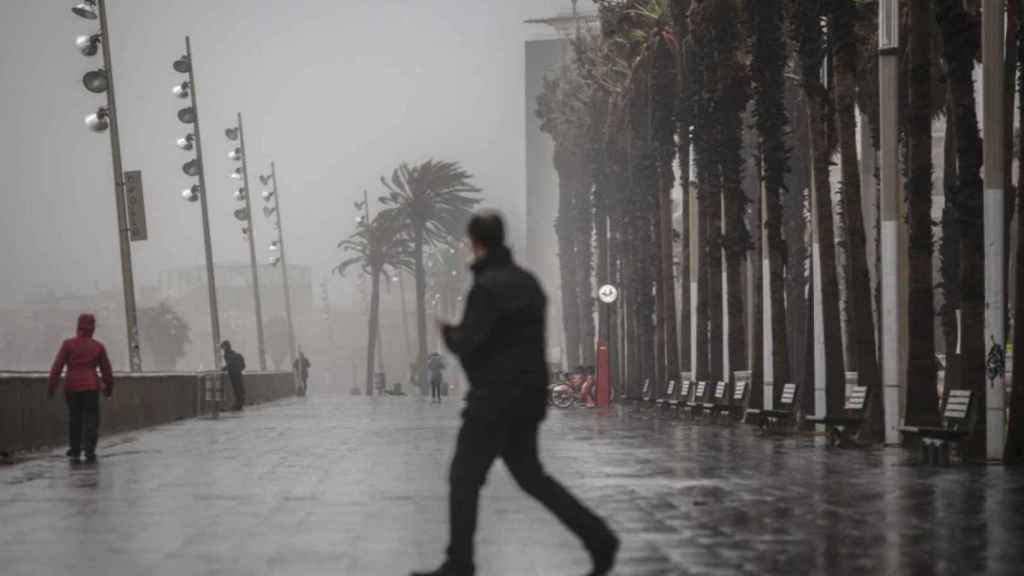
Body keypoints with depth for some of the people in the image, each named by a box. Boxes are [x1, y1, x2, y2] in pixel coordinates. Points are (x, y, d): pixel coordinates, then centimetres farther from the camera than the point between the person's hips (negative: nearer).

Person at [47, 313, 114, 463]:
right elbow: (106, 370, 6)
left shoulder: (68, 344, 0)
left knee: (74, 419, 13)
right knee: (91, 419, 1)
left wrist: (52, 387, -1)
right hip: (91, 386, -1)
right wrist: (109, 387, 20)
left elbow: (57, 366, -5)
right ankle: (89, 451, -10)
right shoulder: (98, 346, 3)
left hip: (72, 386, 1)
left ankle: (74, 451, 15)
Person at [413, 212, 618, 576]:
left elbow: (467, 344, -19)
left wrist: (448, 333, 3)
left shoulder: (487, 286, -16)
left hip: (496, 398, -8)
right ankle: (597, 537, 7)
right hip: (529, 394, 8)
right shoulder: (526, 280, 11)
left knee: (464, 478, 0)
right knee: (529, 474, 15)